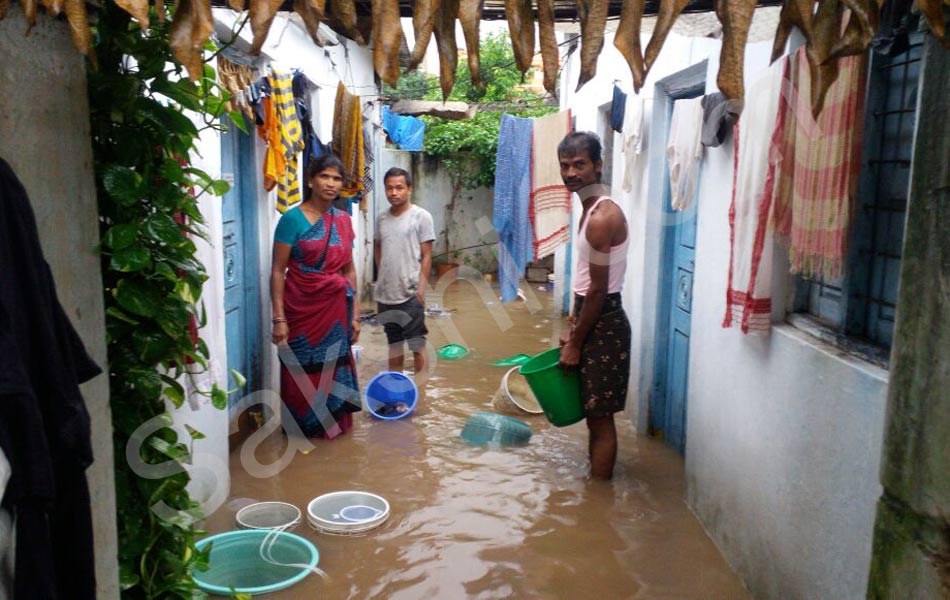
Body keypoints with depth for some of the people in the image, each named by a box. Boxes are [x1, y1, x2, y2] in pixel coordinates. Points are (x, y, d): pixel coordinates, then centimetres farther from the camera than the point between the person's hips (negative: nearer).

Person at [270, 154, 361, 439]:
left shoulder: (343, 220, 6)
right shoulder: (293, 219, -9)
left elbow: (349, 270, 11)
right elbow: (278, 271, -9)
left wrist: (354, 314, 9)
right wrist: (279, 318, -14)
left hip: (336, 308, 4)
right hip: (302, 308, -4)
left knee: (333, 370, 10)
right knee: (302, 372, 7)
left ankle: (332, 424, 29)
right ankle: (301, 429, 26)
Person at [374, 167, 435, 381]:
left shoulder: (421, 216, -7)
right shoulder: (382, 218, 8)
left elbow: (426, 255, -8)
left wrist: (421, 288, -13)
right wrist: (381, 274, 10)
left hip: (410, 294, -5)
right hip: (385, 293, 5)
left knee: (417, 344, 2)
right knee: (394, 342, 18)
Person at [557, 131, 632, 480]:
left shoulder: (602, 217, -21)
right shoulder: (590, 210, 11)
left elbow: (598, 290, -20)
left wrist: (575, 343, -13)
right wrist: (572, 328, 17)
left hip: (604, 325, -10)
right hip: (593, 320, 10)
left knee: (600, 417, 1)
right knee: (595, 413, 19)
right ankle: (596, 481, 33)